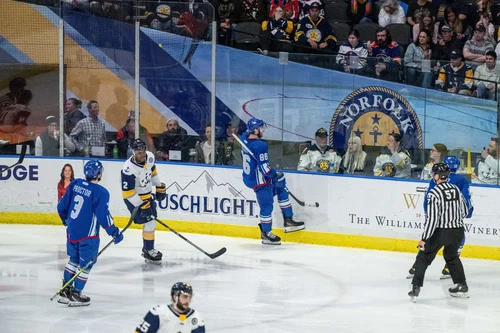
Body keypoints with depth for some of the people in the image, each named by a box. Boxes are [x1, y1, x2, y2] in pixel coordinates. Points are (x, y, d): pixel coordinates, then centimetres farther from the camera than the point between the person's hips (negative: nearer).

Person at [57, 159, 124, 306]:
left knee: (74, 260, 23)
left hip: (72, 231, 7)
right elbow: (103, 216, -19)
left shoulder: (75, 184, 1)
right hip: (87, 236, -7)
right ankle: (75, 295, 11)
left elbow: (62, 206, 8)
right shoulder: (101, 192, -18)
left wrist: (66, 219, 29)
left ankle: (65, 291, 27)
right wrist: (115, 233, -6)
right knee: (86, 264, 7)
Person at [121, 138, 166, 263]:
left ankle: (147, 248, 35)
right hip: (134, 198, -8)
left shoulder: (150, 157, -10)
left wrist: (160, 186, 17)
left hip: (147, 195, 8)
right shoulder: (129, 168, -31)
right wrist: (142, 205, -28)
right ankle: (149, 251, 0)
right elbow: (127, 192, -27)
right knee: (149, 222, -13)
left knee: (151, 220, 18)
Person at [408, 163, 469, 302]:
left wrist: (424, 239, -14)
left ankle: (416, 288, -1)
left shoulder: (434, 193, -16)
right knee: (452, 255, 29)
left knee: (424, 257, 7)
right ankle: (462, 287, 30)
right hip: (458, 231, 6)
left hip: (440, 232, -6)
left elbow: (432, 218, -19)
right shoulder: (456, 190, 3)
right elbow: (464, 212, 12)